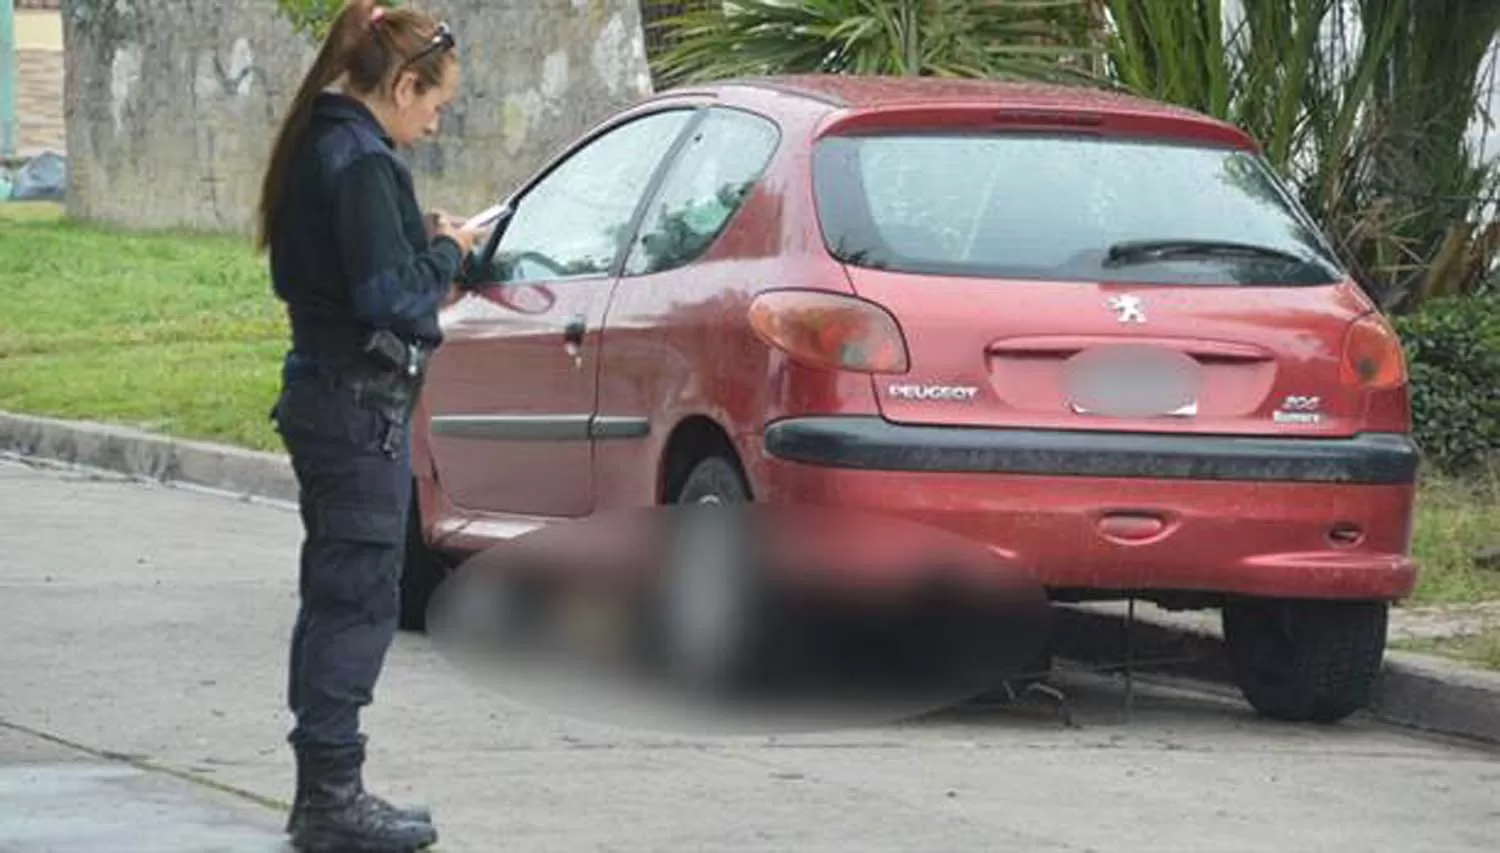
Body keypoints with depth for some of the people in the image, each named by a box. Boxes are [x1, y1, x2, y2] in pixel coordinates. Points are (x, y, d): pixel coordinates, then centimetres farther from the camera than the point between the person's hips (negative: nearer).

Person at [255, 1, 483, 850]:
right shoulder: (362, 161, -18)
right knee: (360, 600, -5)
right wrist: (448, 252, -6)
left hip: (323, 396, 10)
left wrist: (427, 241, 8)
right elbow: (394, 295, -23)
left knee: (335, 597, 15)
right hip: (362, 406, -10)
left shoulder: (321, 146, 12)